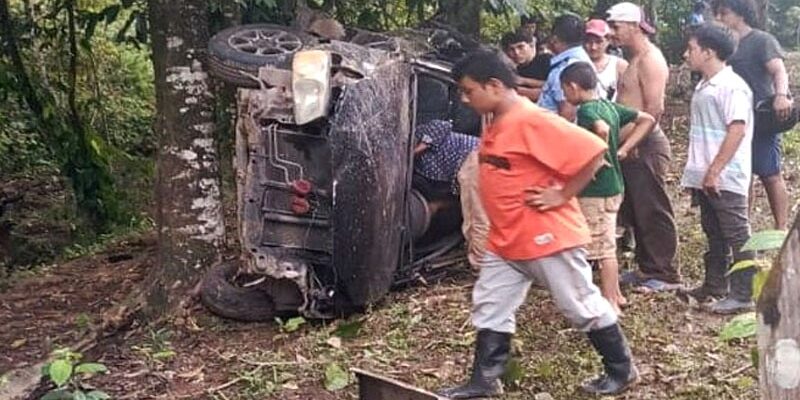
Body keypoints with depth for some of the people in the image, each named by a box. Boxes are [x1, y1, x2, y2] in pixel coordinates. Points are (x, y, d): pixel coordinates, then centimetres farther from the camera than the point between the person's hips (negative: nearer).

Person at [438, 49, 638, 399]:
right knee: (489, 308, 11)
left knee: (583, 307, 6)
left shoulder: (531, 121, -22)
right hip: (505, 240, 9)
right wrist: (498, 222, 14)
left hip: (548, 236, -9)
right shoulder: (495, 124, 8)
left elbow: (593, 150, -26)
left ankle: (621, 370, 24)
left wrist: (562, 195, -20)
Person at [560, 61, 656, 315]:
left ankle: (610, 304, 7)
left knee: (603, 248, -1)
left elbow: (602, 129, -38)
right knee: (607, 244, 20)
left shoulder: (586, 110, -17)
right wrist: (622, 150, 7)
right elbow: (647, 120, 12)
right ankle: (615, 294, 30)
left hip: (596, 190, -9)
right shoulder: (609, 106, 8)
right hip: (612, 186, 9)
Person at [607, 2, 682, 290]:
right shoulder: (635, 60, 17)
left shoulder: (650, 59, -13)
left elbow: (654, 108, -22)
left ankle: (666, 275, 2)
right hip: (633, 146, 10)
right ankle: (647, 268, 23)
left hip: (645, 147, -10)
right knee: (636, 212, 14)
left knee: (652, 212, -5)